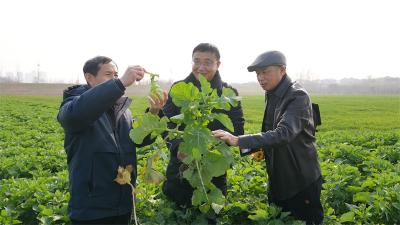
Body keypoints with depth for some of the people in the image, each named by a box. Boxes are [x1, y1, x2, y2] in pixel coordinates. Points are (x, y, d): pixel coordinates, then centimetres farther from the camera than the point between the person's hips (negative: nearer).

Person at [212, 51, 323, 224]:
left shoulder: (298, 96, -20)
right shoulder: (272, 96, 4)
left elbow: (284, 133, -36)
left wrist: (239, 140, -43)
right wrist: (260, 149, 0)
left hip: (302, 181, -8)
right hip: (278, 179, 8)